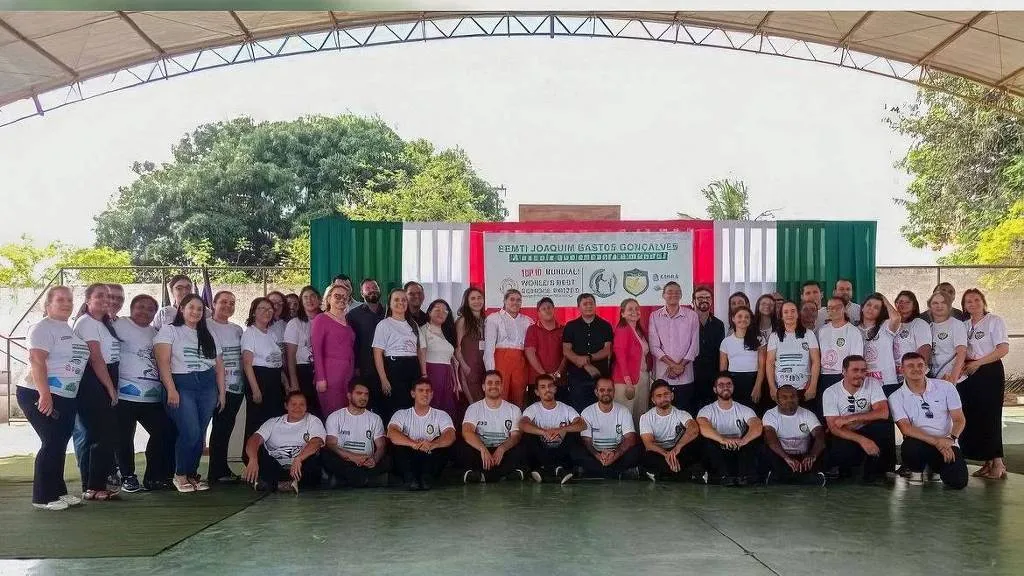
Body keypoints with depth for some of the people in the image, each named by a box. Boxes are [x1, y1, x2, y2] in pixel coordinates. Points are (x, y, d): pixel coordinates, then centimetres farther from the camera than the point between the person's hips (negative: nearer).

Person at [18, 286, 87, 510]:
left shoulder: (69, 330, 16)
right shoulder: (43, 327, -9)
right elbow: (36, 361, -19)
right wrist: (45, 394, -27)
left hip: (66, 398, 8)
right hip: (41, 397, -8)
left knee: (59, 445, 12)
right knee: (52, 444, -7)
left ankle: (58, 491, 20)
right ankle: (43, 497, 1)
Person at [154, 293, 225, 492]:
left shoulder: (208, 336, 18)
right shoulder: (169, 330, 3)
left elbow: (219, 365, 17)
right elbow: (163, 362, -7)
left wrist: (221, 392, 9)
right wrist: (171, 390, -16)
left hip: (207, 386, 5)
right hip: (182, 385, -5)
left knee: (200, 434, 2)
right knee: (190, 432, -14)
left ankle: (192, 474, 16)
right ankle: (180, 475, 4)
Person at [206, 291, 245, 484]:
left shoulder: (237, 329, 17)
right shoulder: (207, 327, -3)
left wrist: (245, 384, 11)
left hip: (236, 386, 6)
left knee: (226, 427, 9)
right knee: (221, 427, -5)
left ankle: (222, 469, 16)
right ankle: (217, 472, 2)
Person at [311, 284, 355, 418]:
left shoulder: (347, 320, 18)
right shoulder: (321, 319, -2)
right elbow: (316, 350, -8)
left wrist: (355, 370, 11)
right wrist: (320, 378, -15)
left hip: (349, 374, 6)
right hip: (330, 375, -6)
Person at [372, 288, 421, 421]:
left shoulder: (413, 325, 17)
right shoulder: (384, 324, 0)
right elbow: (378, 353, -6)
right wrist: (383, 379, -14)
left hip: (413, 369, 5)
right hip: (394, 369, -5)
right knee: (395, 409, -7)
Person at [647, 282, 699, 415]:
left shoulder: (691, 316, 5)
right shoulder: (654, 316, 5)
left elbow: (694, 345, 3)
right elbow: (654, 346, -1)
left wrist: (681, 365, -8)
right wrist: (673, 365, -10)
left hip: (685, 376, 0)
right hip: (662, 375, 0)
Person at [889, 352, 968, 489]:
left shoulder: (946, 387, 3)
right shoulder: (896, 397, -2)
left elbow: (959, 419, 2)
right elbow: (906, 428, -12)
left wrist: (950, 439, -19)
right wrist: (936, 442, -22)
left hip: (946, 443, 2)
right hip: (919, 442, -2)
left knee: (958, 481, -23)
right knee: (911, 446, -38)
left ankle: (934, 467, 15)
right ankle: (916, 471, -1)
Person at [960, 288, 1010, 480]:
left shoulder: (994, 321, -4)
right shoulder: (964, 325, 13)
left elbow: (1003, 349, -12)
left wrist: (977, 363, -15)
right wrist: (963, 365, 0)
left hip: (990, 372, -6)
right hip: (969, 375, 6)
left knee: (989, 417, -9)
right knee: (972, 418, 2)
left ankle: (998, 463, -2)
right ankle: (988, 463, 9)